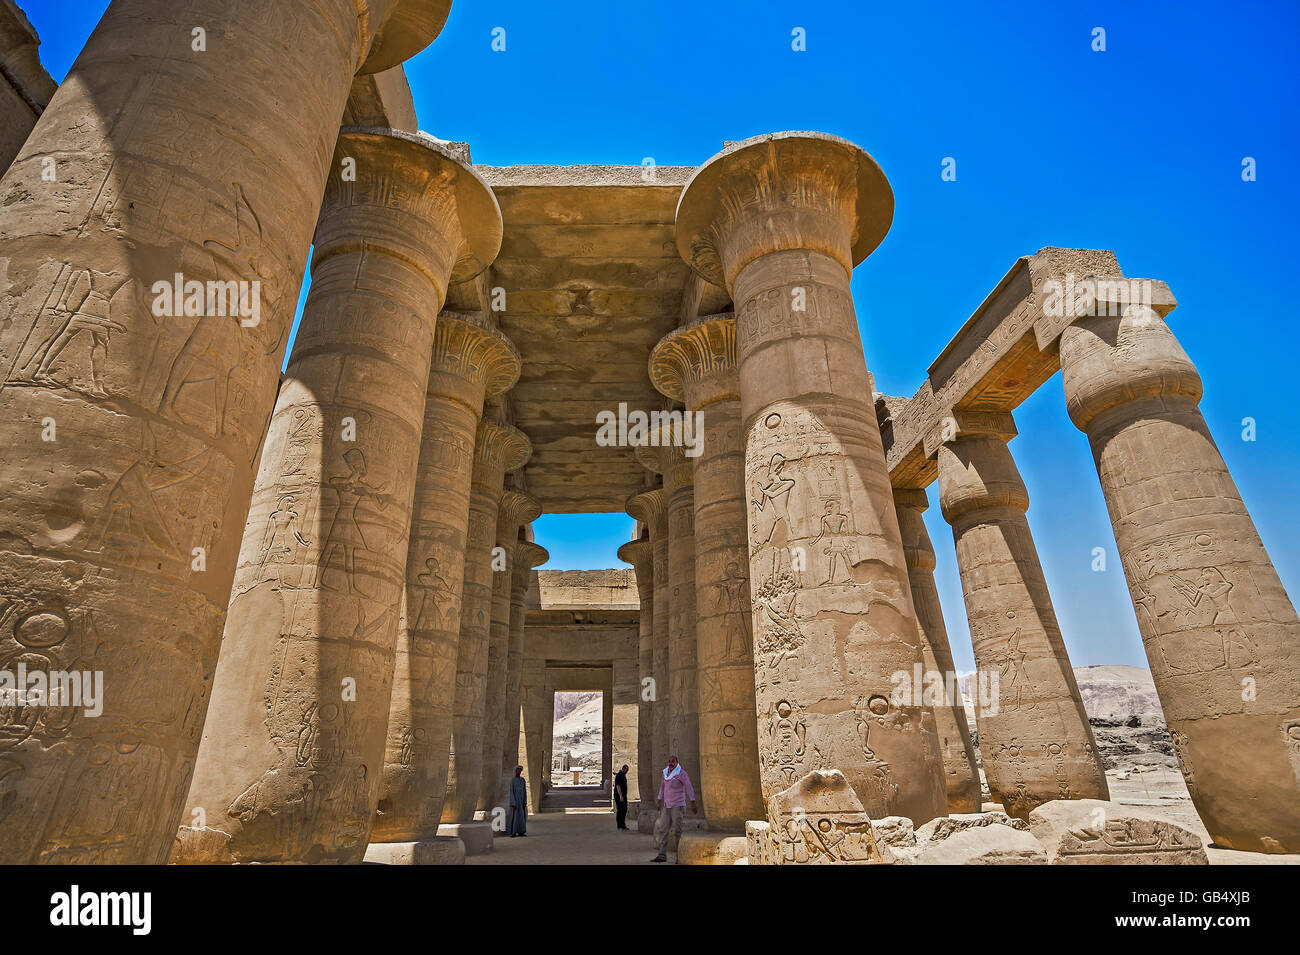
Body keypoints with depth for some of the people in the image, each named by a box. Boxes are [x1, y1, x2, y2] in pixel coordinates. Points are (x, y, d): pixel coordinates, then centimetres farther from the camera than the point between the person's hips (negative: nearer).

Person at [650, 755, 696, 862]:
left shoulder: (681, 773, -11)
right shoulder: (666, 773, 10)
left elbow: (689, 788, -11)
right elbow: (662, 787, 19)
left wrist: (693, 803, -16)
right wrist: (659, 802, 19)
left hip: (677, 806, -7)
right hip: (666, 806, 7)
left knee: (678, 831, -4)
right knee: (662, 829, 2)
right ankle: (662, 855, 6)